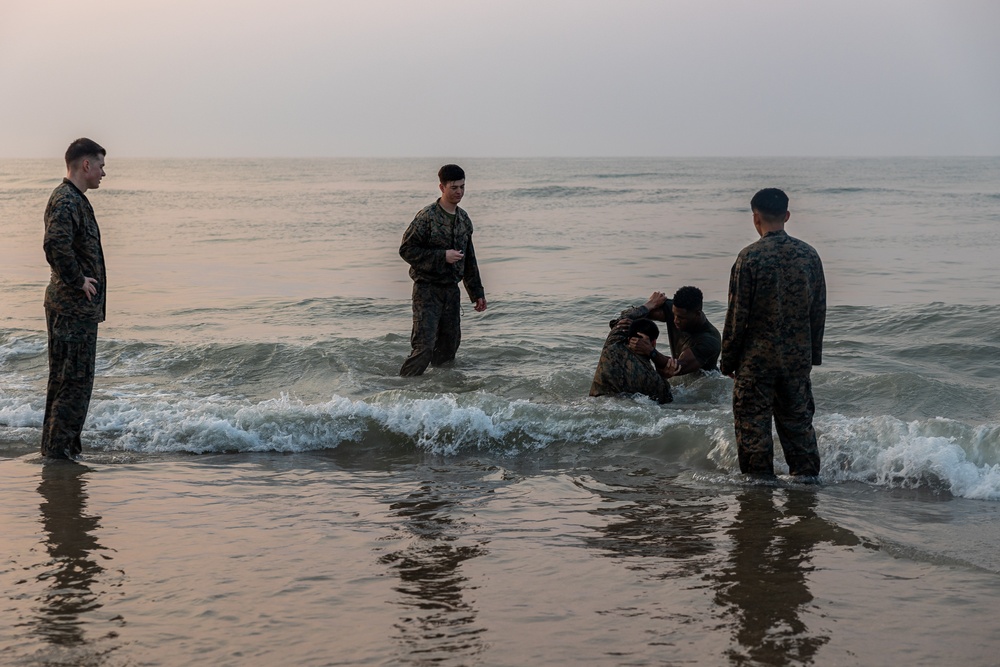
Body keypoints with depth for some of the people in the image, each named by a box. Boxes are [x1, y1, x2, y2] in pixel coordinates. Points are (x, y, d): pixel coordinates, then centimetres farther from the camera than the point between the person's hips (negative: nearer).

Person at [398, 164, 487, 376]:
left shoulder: (464, 219, 11)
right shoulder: (427, 216, -11)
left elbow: (469, 258, 20)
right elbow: (406, 250, -13)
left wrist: (477, 293, 19)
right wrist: (443, 256, -18)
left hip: (451, 289, 7)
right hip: (427, 289, -7)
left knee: (449, 345, 10)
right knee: (424, 347, -14)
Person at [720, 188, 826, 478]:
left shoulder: (750, 256, -13)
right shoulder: (809, 254, 1)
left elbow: (737, 313, -11)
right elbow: (819, 310, 7)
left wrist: (728, 359, -2)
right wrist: (814, 354, 17)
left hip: (757, 357, -5)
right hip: (798, 357, 5)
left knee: (753, 423, 5)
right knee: (798, 421, 16)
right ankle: (807, 477, 20)